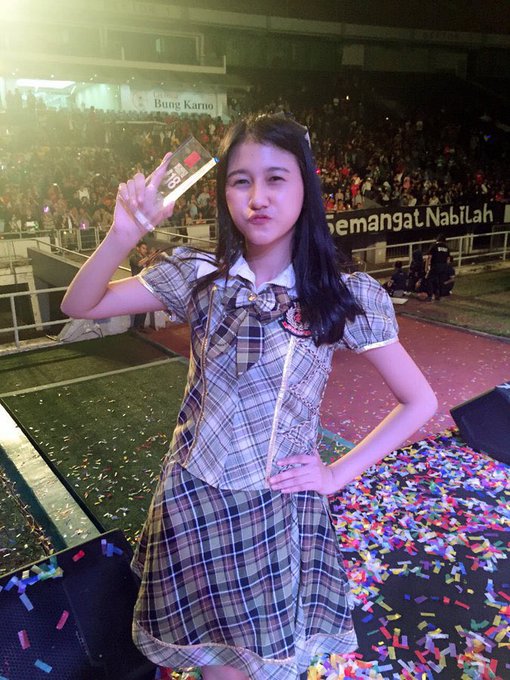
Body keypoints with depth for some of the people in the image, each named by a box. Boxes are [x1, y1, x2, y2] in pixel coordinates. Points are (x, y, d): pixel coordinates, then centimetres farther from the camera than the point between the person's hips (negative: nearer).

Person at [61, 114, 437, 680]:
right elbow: (78, 306, -7)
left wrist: (339, 473, -8)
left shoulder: (344, 297, -12)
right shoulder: (199, 278, -6)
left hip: (279, 508, -1)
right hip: (192, 502, 2)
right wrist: (123, 234, -24)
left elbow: (420, 403, -5)